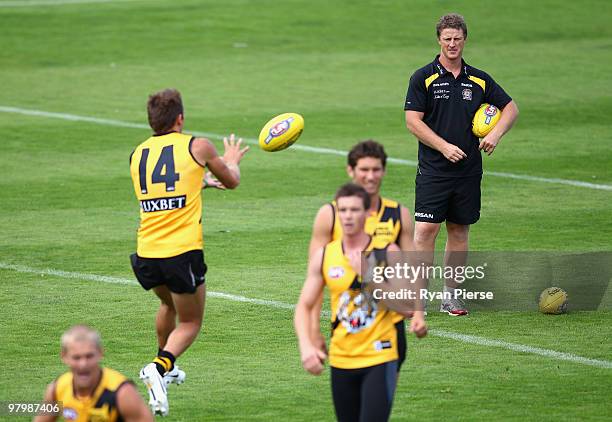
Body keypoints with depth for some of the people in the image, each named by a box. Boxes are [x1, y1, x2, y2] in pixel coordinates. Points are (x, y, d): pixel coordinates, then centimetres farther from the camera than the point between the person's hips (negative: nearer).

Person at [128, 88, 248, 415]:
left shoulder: (137, 155, 10)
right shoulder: (197, 146, -2)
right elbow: (232, 181, 15)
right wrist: (231, 161, 37)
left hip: (146, 255, 5)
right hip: (183, 254, -5)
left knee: (169, 303, 34)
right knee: (190, 323, 11)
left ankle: (164, 366, 49)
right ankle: (160, 367, -15)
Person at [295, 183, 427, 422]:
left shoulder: (387, 252, -6)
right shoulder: (324, 256, 3)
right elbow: (304, 306, 5)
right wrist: (306, 346, -10)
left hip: (379, 358, -4)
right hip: (341, 359, 4)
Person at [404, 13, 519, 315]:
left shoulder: (479, 80, 8)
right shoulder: (423, 78, -3)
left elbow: (510, 107, 16)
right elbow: (413, 121, -8)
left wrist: (495, 134, -2)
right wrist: (445, 147, -15)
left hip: (468, 170, 4)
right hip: (432, 169, -4)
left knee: (459, 232, 8)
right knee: (425, 229, -12)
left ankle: (450, 296, 15)